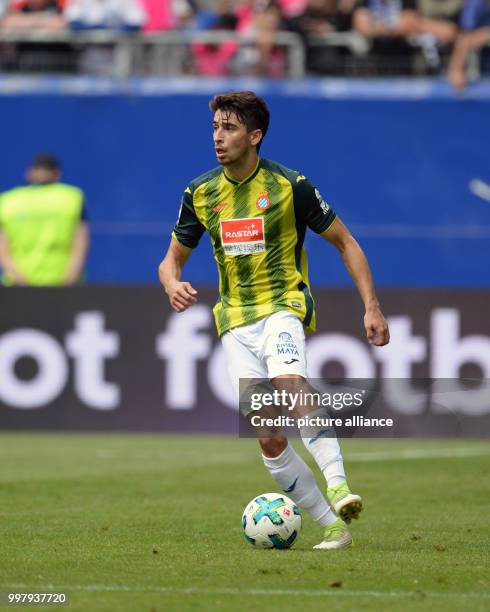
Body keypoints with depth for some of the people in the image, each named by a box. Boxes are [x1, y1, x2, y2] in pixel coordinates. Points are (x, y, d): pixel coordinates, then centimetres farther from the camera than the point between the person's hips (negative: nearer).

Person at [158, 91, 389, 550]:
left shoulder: (289, 185, -6)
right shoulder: (200, 193, 6)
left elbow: (344, 242, 3)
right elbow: (172, 259, 15)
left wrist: (371, 306, -5)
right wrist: (173, 285, -10)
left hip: (284, 305, -4)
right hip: (235, 318, 4)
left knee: (288, 382, -37)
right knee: (269, 439, -6)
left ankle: (337, 483, -39)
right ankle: (333, 527, 3)